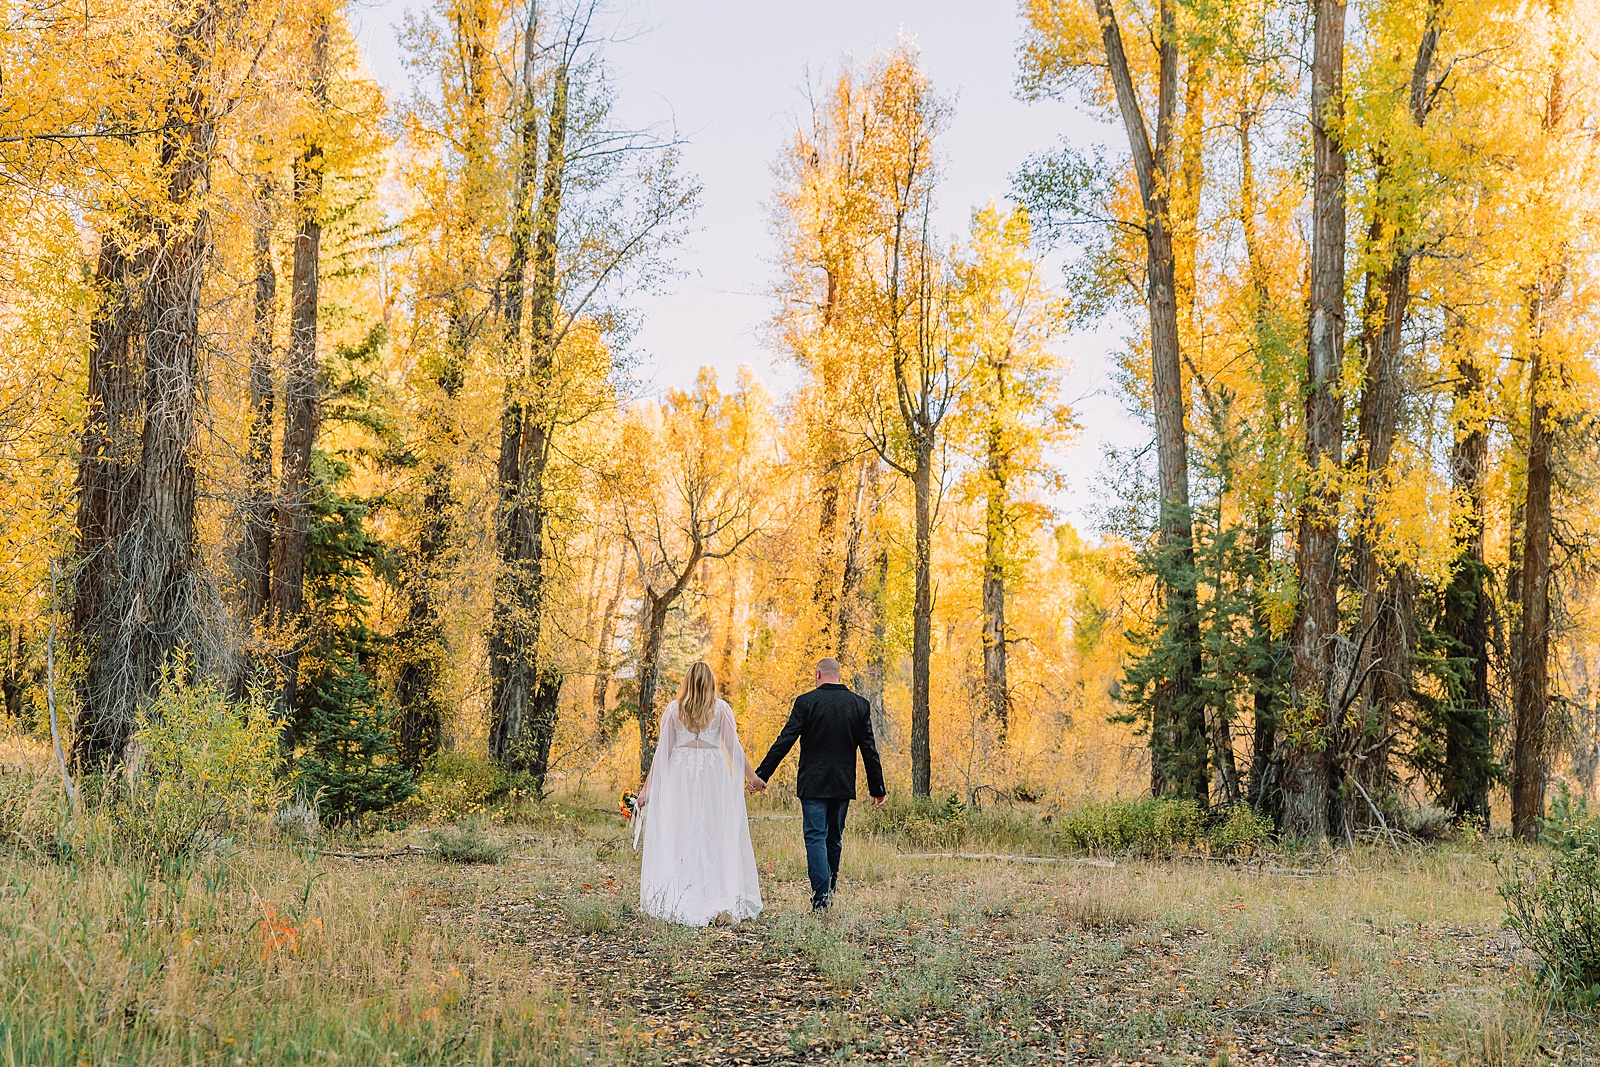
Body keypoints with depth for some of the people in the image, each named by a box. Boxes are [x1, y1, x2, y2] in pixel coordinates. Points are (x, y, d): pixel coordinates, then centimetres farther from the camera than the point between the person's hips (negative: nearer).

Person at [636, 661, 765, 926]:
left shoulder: (673, 709, 4)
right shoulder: (721, 709, 2)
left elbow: (662, 750, 3)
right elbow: (734, 747, -1)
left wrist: (648, 785, 7)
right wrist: (751, 775, 8)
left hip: (679, 776, 1)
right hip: (714, 776, 0)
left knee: (678, 837, 5)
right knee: (716, 838, 2)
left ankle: (674, 903, 3)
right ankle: (722, 903, -5)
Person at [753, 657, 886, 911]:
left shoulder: (806, 701, -6)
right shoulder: (860, 705, 4)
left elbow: (785, 741, -8)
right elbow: (869, 750, 5)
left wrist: (761, 774, -4)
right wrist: (877, 788, 11)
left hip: (813, 783, -3)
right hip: (843, 785, 3)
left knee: (816, 838, -3)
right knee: (834, 840, 15)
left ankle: (820, 899, -14)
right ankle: (830, 892, 23)